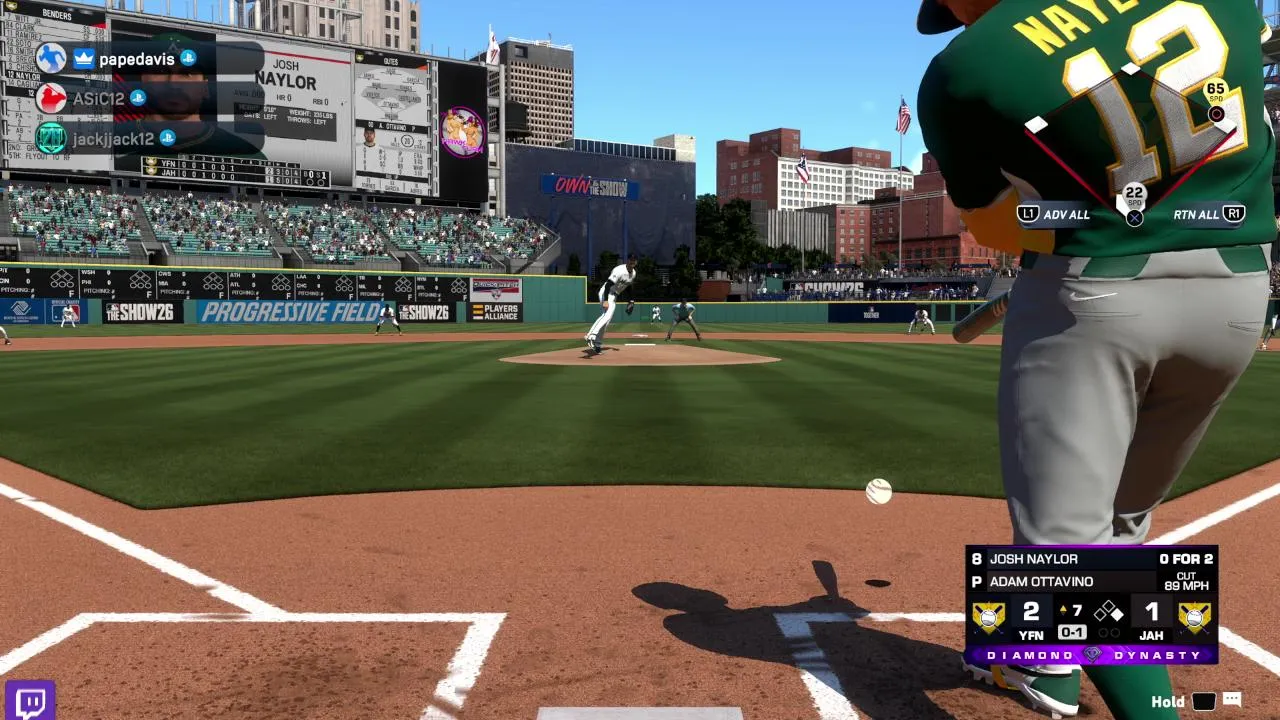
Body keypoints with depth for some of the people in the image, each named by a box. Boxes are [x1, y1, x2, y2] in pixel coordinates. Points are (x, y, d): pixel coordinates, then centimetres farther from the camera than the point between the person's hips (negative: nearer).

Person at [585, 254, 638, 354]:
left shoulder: (633, 273, 5)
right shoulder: (620, 271, -23)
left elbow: (628, 286, 20)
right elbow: (608, 284, -27)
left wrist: (631, 301, 11)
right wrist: (605, 300, -35)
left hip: (614, 295, 10)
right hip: (606, 293, -10)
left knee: (607, 318, 11)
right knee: (608, 315, -28)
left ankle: (597, 344, 16)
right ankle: (591, 336, -39)